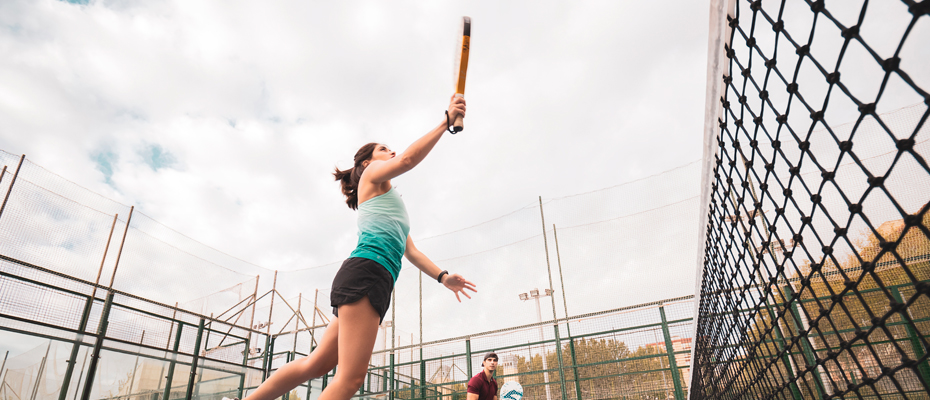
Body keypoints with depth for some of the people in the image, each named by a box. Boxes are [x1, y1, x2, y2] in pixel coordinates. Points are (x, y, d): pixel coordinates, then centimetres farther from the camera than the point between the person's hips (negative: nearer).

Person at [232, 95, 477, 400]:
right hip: (365, 272, -9)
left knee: (318, 365, 9)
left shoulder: (393, 204, 35)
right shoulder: (371, 174, 11)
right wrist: (446, 121, -7)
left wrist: (443, 277, 19)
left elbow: (410, 251, 29)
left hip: (378, 284, 9)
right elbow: (407, 159, -10)